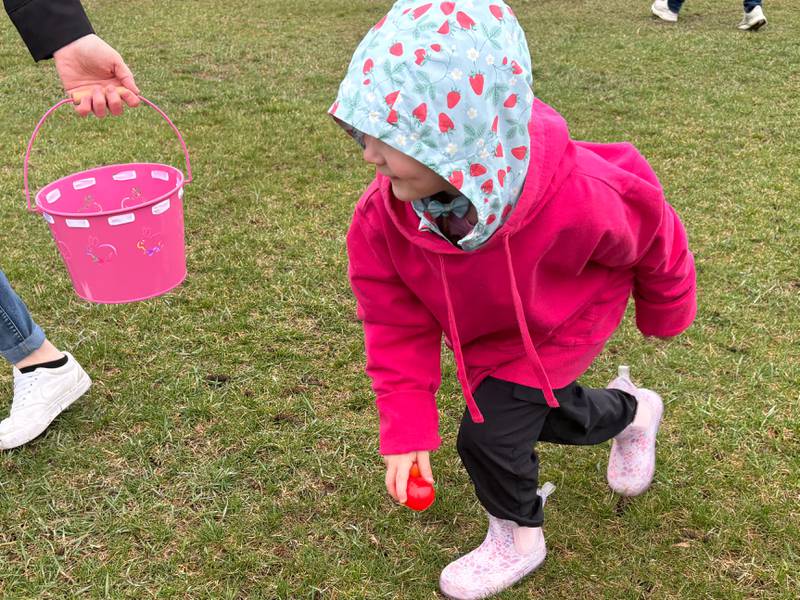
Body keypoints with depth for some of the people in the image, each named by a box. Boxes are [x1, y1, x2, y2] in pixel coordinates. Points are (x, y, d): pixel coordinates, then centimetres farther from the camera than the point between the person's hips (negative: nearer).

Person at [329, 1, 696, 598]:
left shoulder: (573, 199, -42)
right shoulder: (382, 219, -33)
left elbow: (648, 227, -18)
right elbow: (397, 326, -19)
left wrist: (664, 309, 2)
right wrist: (405, 430, -22)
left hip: (563, 322, -4)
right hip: (483, 335, 5)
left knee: (489, 433, -12)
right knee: (551, 414, 25)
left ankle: (518, 538, 21)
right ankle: (633, 411, 57)